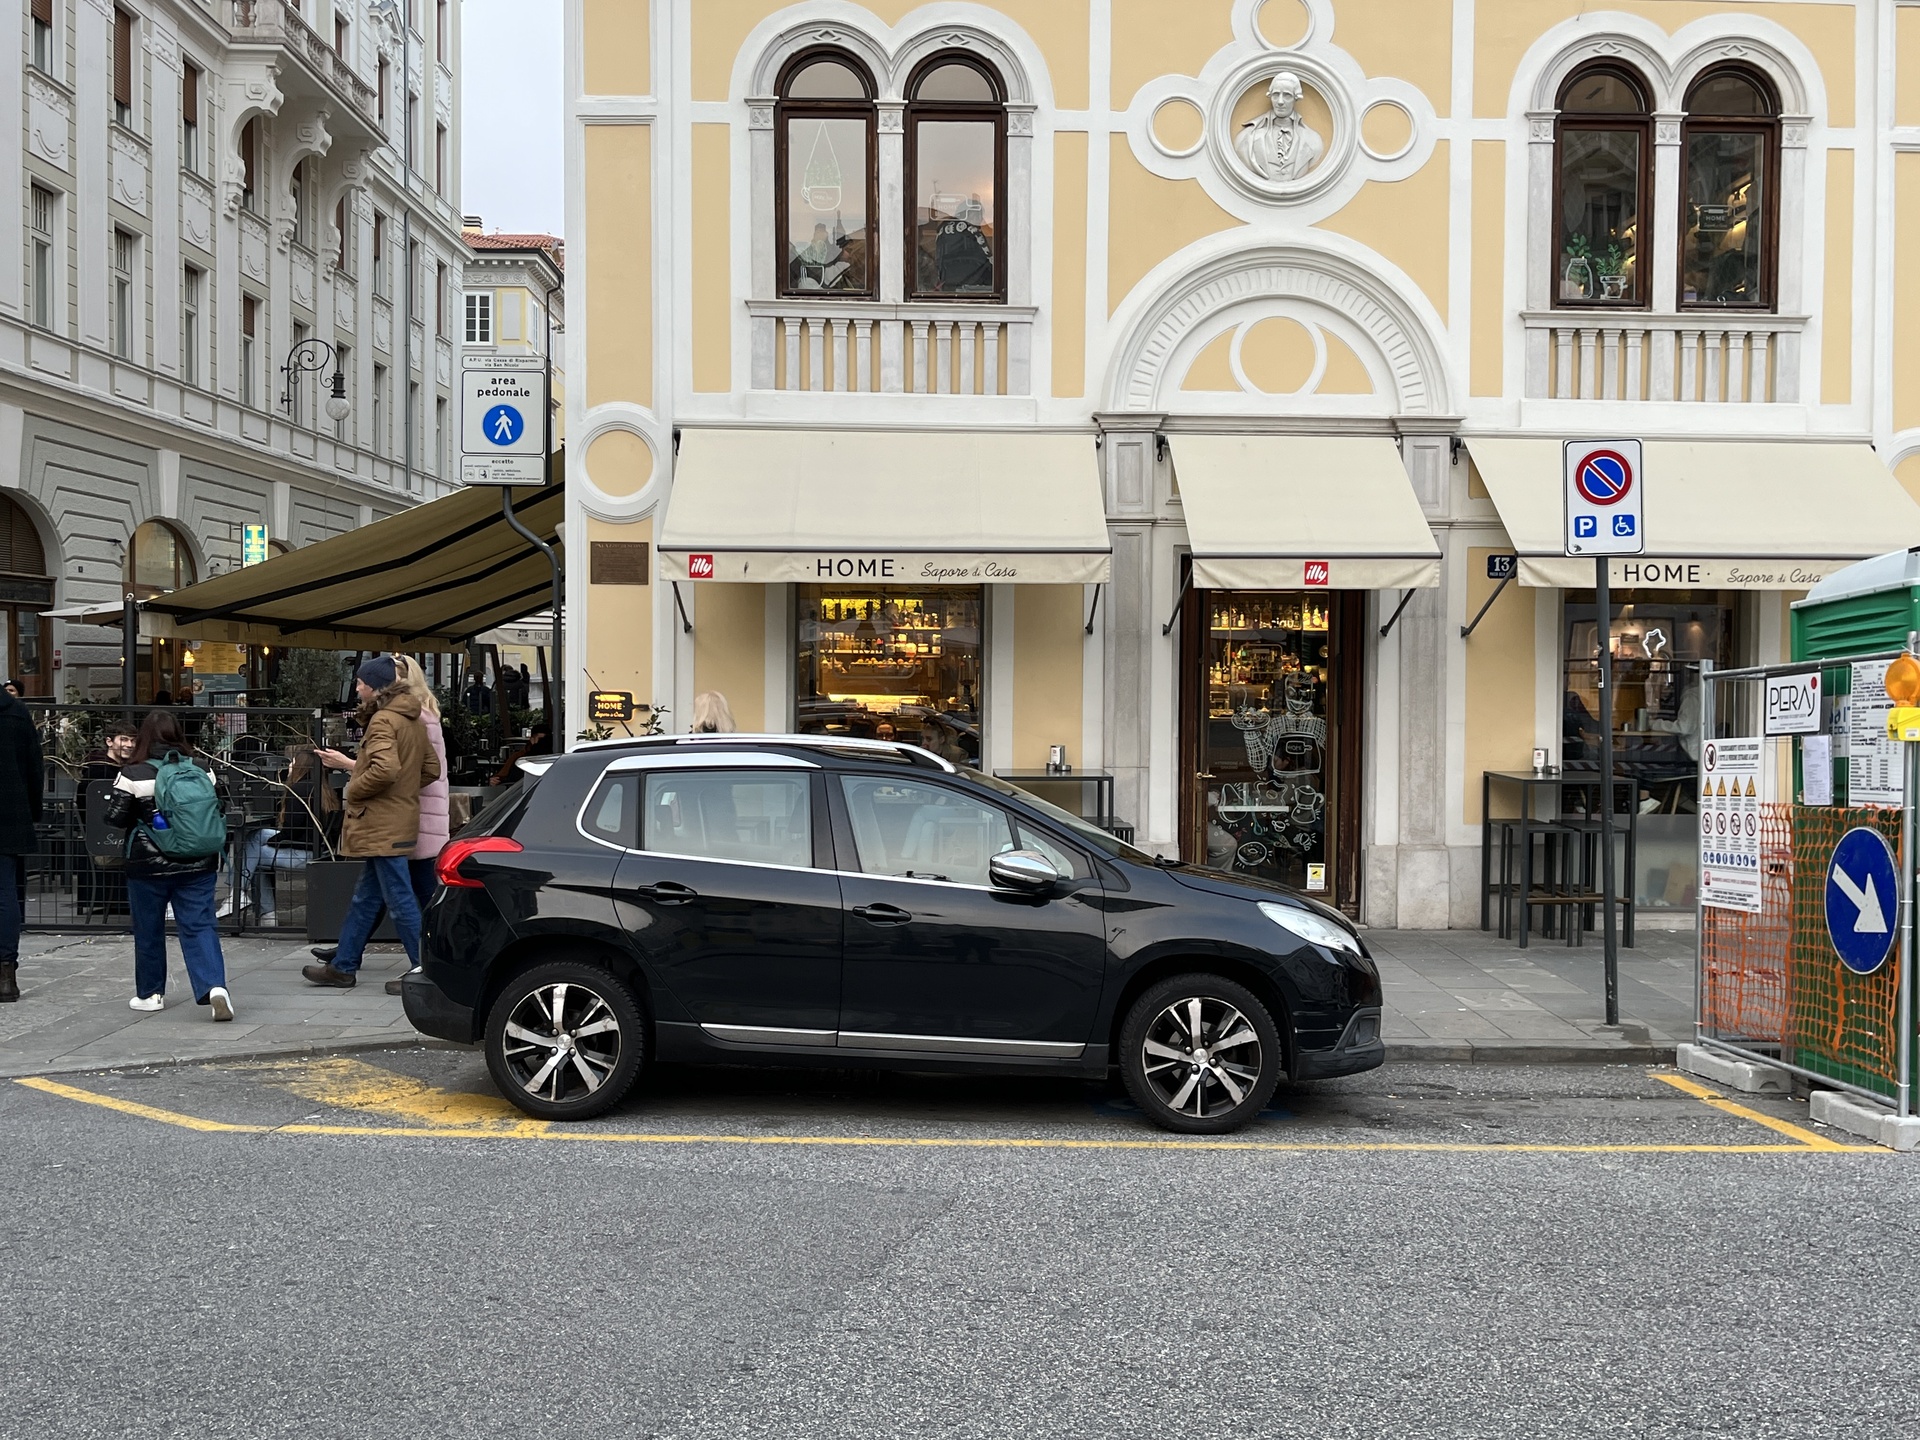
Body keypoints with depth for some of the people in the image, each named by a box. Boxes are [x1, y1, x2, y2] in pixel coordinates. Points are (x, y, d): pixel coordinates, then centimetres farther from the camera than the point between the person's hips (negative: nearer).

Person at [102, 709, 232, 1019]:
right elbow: (216, 812, 11)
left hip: (149, 865, -2)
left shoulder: (133, 774, -10)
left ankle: (150, 993, 26)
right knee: (200, 926, 1)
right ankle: (215, 987, -18)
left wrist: (137, 825, 14)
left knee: (148, 930, 14)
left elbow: (114, 821, -6)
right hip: (197, 865, 2)